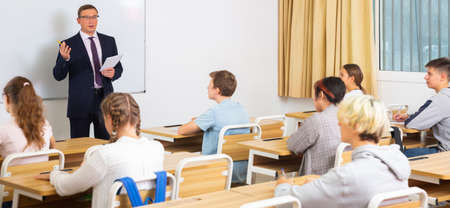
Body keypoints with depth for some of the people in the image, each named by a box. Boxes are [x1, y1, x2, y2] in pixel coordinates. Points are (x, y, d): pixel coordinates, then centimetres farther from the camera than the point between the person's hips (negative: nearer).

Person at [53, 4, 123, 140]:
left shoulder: (109, 41, 11)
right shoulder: (69, 45, -1)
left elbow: (119, 68, 16)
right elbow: (58, 76, -4)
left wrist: (113, 73, -7)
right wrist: (64, 59, -23)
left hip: (104, 100, 3)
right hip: (80, 103, -3)